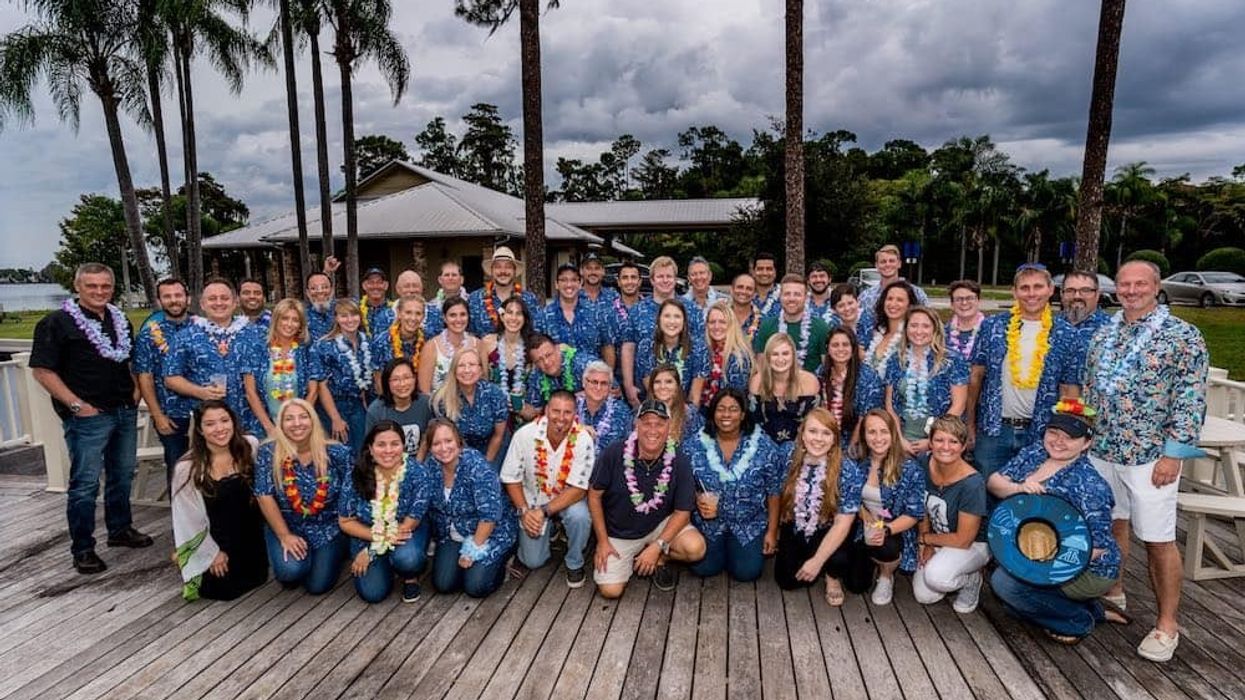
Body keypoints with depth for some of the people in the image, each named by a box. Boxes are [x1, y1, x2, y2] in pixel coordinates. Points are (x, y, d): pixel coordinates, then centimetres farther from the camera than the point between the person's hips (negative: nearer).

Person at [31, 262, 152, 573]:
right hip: (88, 417, -6)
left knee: (122, 476, 16)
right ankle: (82, 549, 10)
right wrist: (77, 405, -15)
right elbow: (43, 371, -11)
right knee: (85, 484, 0)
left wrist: (134, 392, 9)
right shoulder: (56, 323, -8)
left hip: (125, 412, 6)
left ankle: (120, 529, 31)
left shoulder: (120, 321, 12)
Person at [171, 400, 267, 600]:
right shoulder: (186, 469, -23)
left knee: (257, 577, 11)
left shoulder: (251, 447, -16)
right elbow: (190, 518, -12)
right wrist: (213, 553, -5)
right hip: (210, 541, -3)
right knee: (224, 589, -2)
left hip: (249, 533, 4)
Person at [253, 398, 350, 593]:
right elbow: (265, 497, -11)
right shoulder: (268, 453, -10)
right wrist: (285, 536, -15)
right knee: (290, 570, -25)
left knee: (317, 585, -7)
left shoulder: (336, 453, -11)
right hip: (285, 527, 0)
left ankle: (336, 551, 25)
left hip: (328, 528, 0)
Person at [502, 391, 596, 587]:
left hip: (569, 499, -1)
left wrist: (544, 512, -31)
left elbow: (578, 489, -23)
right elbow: (511, 479, -9)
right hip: (533, 500, 1)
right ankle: (550, 530, 29)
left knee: (579, 516, -34)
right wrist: (524, 511, -21)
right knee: (533, 561, -5)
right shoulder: (525, 434, -21)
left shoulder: (583, 439, -24)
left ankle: (575, 564, -3)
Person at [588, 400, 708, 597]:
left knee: (696, 548, -25)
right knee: (610, 590, -15)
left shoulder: (680, 463, -17)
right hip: (618, 534, 0)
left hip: (660, 526, 1)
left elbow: (682, 512, -10)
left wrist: (658, 546, -20)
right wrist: (602, 541, -8)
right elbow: (595, 495, -7)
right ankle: (631, 559, 19)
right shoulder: (613, 454, -19)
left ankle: (660, 559, 9)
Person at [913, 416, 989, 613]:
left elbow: (963, 540, -22)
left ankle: (972, 578, 1)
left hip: (973, 544, -5)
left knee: (936, 577, -31)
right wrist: (926, 545, -9)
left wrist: (924, 538, -10)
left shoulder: (972, 483, -30)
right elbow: (923, 509, 3)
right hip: (936, 541, 5)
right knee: (923, 596, -5)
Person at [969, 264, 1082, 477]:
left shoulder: (1066, 334, 0)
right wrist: (970, 425, 3)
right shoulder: (992, 326, 1)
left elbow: (1070, 390, 3)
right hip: (992, 430, 1)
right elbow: (976, 376, 5)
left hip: (1041, 434, 0)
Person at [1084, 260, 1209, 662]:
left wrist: (1174, 453, -15)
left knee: (1158, 539, 2)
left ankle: (1167, 625, 15)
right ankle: (1113, 593, 35)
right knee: (1111, 523, 17)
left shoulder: (1182, 337, -8)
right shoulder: (1103, 333, 8)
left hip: (1150, 456, -5)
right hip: (1101, 449, 5)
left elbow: (1191, 400, -11)